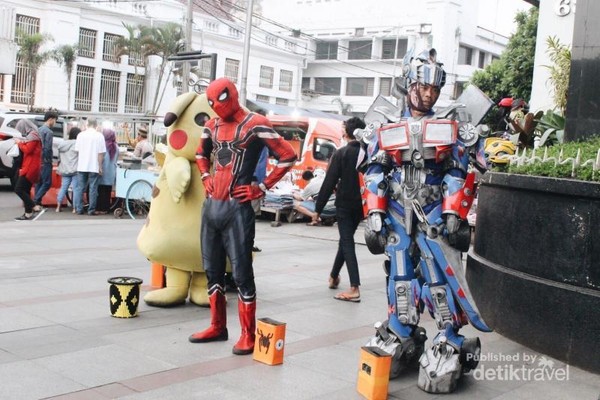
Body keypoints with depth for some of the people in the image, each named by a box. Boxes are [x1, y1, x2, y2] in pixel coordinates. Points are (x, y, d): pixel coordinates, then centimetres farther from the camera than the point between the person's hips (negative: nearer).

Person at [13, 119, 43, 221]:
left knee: (18, 189, -13)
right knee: (25, 190, 10)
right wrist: (20, 142, 11)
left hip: (31, 167, -10)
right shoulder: (31, 135, 20)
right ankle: (28, 213, 12)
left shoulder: (33, 135, -12)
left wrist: (19, 143, -4)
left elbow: (27, 150, -18)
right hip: (29, 167, 10)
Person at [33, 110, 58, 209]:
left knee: (38, 182, 13)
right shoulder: (49, 132, -14)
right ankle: (36, 202, -11)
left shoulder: (39, 130, 13)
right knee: (47, 183, -4)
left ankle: (37, 203, 14)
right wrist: (49, 160, -9)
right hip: (45, 161, -9)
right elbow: (47, 148, -19)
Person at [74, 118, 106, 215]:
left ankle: (79, 209, 11)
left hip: (81, 166, 3)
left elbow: (77, 150, 7)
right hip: (94, 166, -3)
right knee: (93, 188, 2)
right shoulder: (99, 136, -5)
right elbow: (101, 153, -7)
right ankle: (91, 210, 2)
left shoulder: (80, 135, 4)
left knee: (80, 188, 10)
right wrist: (100, 166, -1)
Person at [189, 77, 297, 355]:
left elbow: (288, 156, -10)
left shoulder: (254, 125, -8)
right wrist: (205, 177, 15)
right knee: (212, 270, 13)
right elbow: (201, 153, 33)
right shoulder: (212, 126, 13)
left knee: (241, 273, -3)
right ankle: (217, 327, 26)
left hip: (236, 209, -7)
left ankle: (248, 335, 5)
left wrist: (262, 188, -9)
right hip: (210, 206, 8)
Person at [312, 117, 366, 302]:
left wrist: (318, 208, -8)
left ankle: (354, 289, -13)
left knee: (347, 243, -5)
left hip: (344, 205, -5)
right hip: (360, 205, 5)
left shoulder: (341, 153, -11)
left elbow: (329, 183, -13)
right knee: (345, 240, 20)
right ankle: (333, 277, 34)